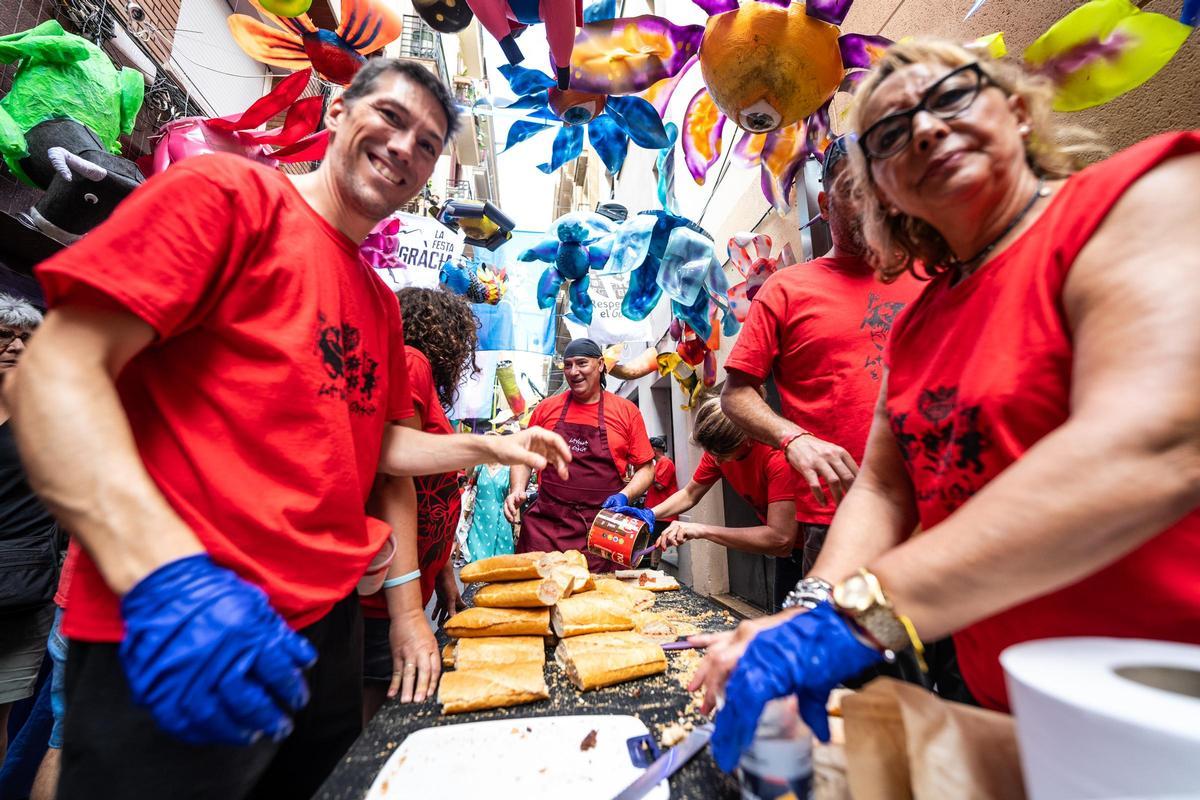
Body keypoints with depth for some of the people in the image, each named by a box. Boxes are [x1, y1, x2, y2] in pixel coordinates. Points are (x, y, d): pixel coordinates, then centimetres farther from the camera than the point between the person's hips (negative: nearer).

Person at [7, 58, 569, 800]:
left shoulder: (382, 305, 12)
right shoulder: (230, 190, -7)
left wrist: (488, 448, 6)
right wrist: (164, 572, -28)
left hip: (331, 621, 8)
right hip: (166, 637, -7)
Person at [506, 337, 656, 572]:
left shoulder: (627, 411, 4)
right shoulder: (546, 408, 8)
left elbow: (645, 468, 8)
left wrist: (625, 496, -9)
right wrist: (517, 490, -1)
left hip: (604, 529, -1)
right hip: (546, 526, 1)